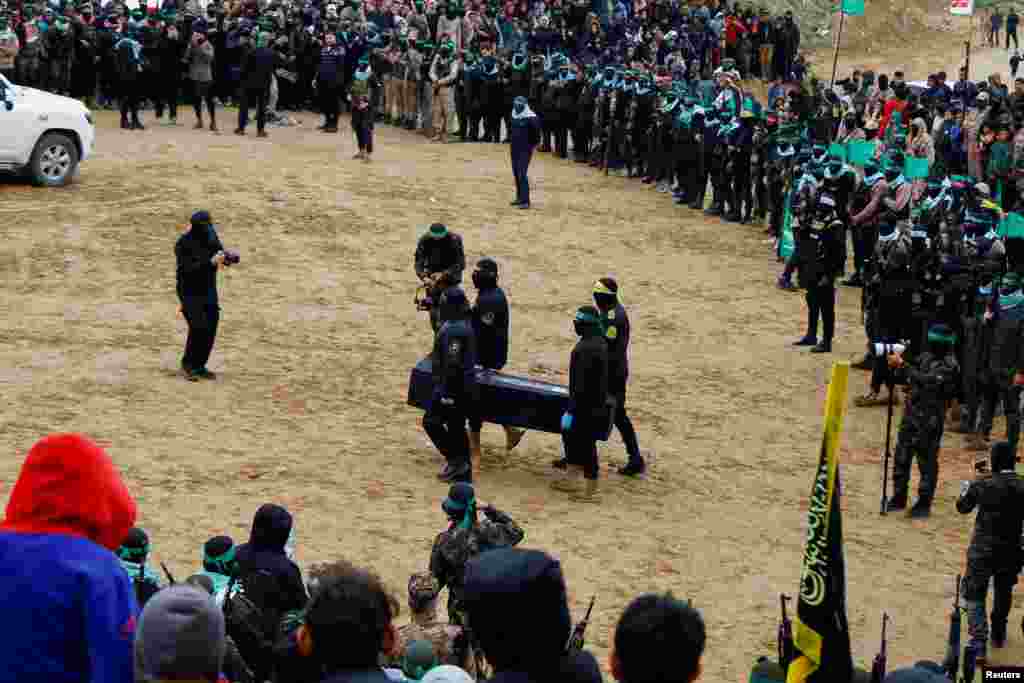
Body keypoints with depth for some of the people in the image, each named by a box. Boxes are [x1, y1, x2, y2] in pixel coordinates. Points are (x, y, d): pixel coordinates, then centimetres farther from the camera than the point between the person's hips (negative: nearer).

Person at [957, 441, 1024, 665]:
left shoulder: (981, 483, -11)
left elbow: (963, 507, 4)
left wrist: (965, 489, 23)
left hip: (982, 550, -2)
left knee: (974, 595, 5)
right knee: (1003, 593, 24)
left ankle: (978, 642, -10)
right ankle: (998, 634, 39)